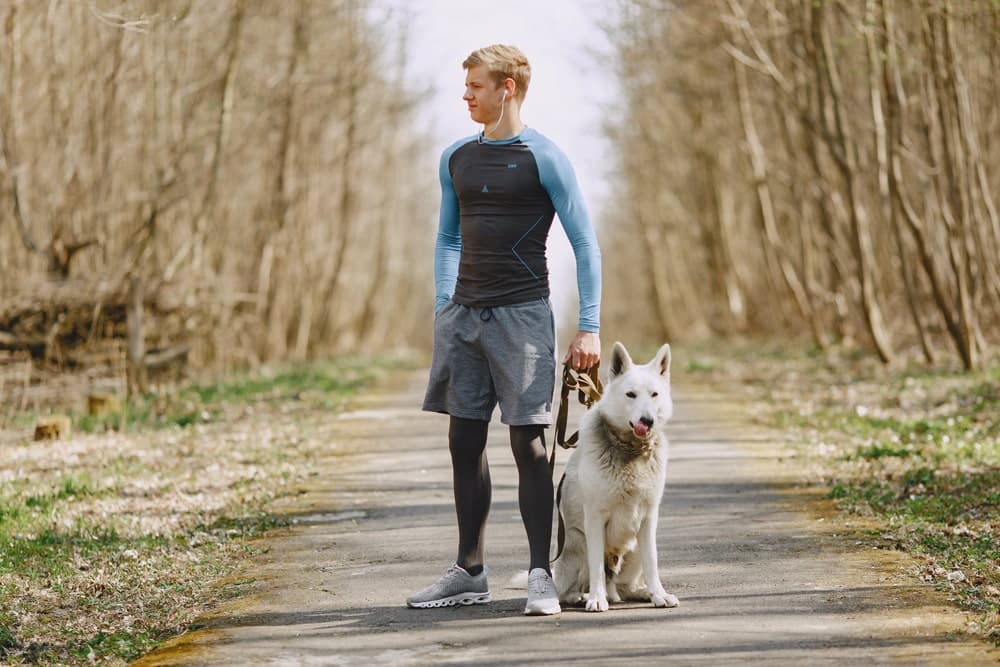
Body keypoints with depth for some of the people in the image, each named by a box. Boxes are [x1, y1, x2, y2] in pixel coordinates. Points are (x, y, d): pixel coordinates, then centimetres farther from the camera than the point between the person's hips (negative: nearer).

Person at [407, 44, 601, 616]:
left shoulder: (544, 159, -5)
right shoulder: (456, 159, 13)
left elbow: (586, 243, -5)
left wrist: (590, 329, -10)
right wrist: (443, 306, 13)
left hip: (522, 314, -6)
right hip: (464, 316, 6)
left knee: (528, 441, -7)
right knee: (465, 440, 7)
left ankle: (541, 575, -2)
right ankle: (470, 573, 15)